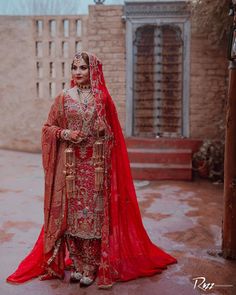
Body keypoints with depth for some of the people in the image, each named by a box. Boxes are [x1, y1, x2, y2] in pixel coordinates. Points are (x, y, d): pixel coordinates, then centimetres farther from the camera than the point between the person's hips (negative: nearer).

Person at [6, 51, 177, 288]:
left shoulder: (102, 98, 4)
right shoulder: (63, 98, 6)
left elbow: (111, 135, 7)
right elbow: (48, 128, 8)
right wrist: (64, 133, -11)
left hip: (95, 165, -1)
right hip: (70, 165, 1)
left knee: (93, 212, 0)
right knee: (70, 211, 3)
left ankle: (90, 266, 12)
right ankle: (77, 263, 18)